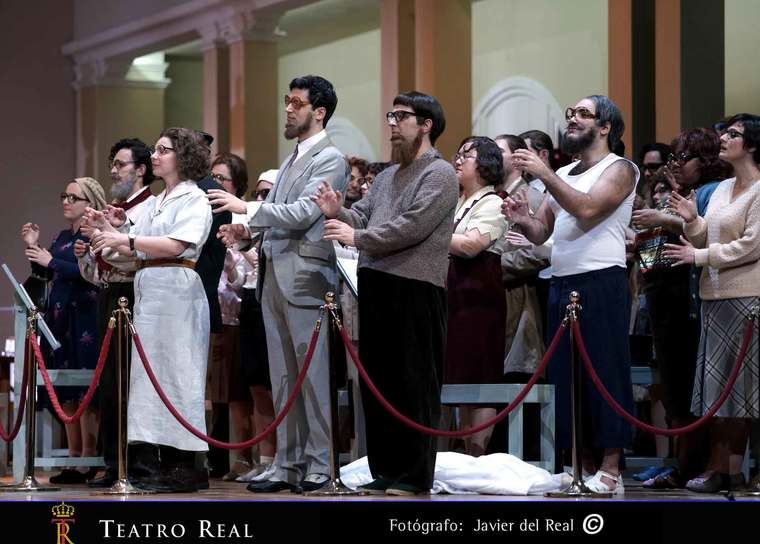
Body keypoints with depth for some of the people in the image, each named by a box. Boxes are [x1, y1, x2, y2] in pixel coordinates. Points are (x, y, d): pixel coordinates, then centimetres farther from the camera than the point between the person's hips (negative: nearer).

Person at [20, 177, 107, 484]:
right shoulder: (62, 237, 17)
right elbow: (44, 275, 17)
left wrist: (51, 261, -15)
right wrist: (33, 249, 4)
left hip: (85, 317, -8)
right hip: (59, 317, 8)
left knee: (85, 389, -8)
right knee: (65, 391, 7)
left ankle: (88, 460, -7)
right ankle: (74, 455, 10)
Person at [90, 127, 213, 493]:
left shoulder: (195, 199, -3)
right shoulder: (157, 202, 21)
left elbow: (175, 245, -16)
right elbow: (135, 252, 18)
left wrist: (125, 239, -18)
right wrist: (110, 231, 6)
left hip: (177, 291, -8)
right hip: (149, 290, 8)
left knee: (175, 371, -8)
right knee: (151, 373, 5)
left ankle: (185, 466, -7)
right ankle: (163, 464, 7)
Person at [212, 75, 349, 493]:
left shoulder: (330, 160, -6)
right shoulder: (290, 162, 20)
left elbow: (303, 213, -17)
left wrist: (247, 207, -14)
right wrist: (246, 230, 5)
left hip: (306, 278, -8)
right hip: (274, 278, 8)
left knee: (313, 376, -5)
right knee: (283, 379, 9)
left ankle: (320, 466, -1)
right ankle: (288, 465, 13)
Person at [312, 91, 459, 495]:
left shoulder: (440, 174, -4)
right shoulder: (387, 176, 22)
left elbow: (413, 226, -15)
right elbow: (363, 216, 14)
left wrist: (357, 237, -12)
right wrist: (337, 213, -7)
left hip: (415, 288, -8)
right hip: (375, 286, 8)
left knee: (415, 385, -4)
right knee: (377, 382, 10)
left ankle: (415, 476, -1)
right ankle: (384, 470, 16)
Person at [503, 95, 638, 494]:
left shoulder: (620, 169, -2)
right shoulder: (562, 175, 20)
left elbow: (587, 209, -19)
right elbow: (541, 232, 15)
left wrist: (543, 174, -19)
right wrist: (522, 220, -6)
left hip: (601, 283, -7)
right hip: (561, 283, 7)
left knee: (605, 374, -7)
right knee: (565, 377, 6)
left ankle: (610, 471, -6)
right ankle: (582, 467, 12)